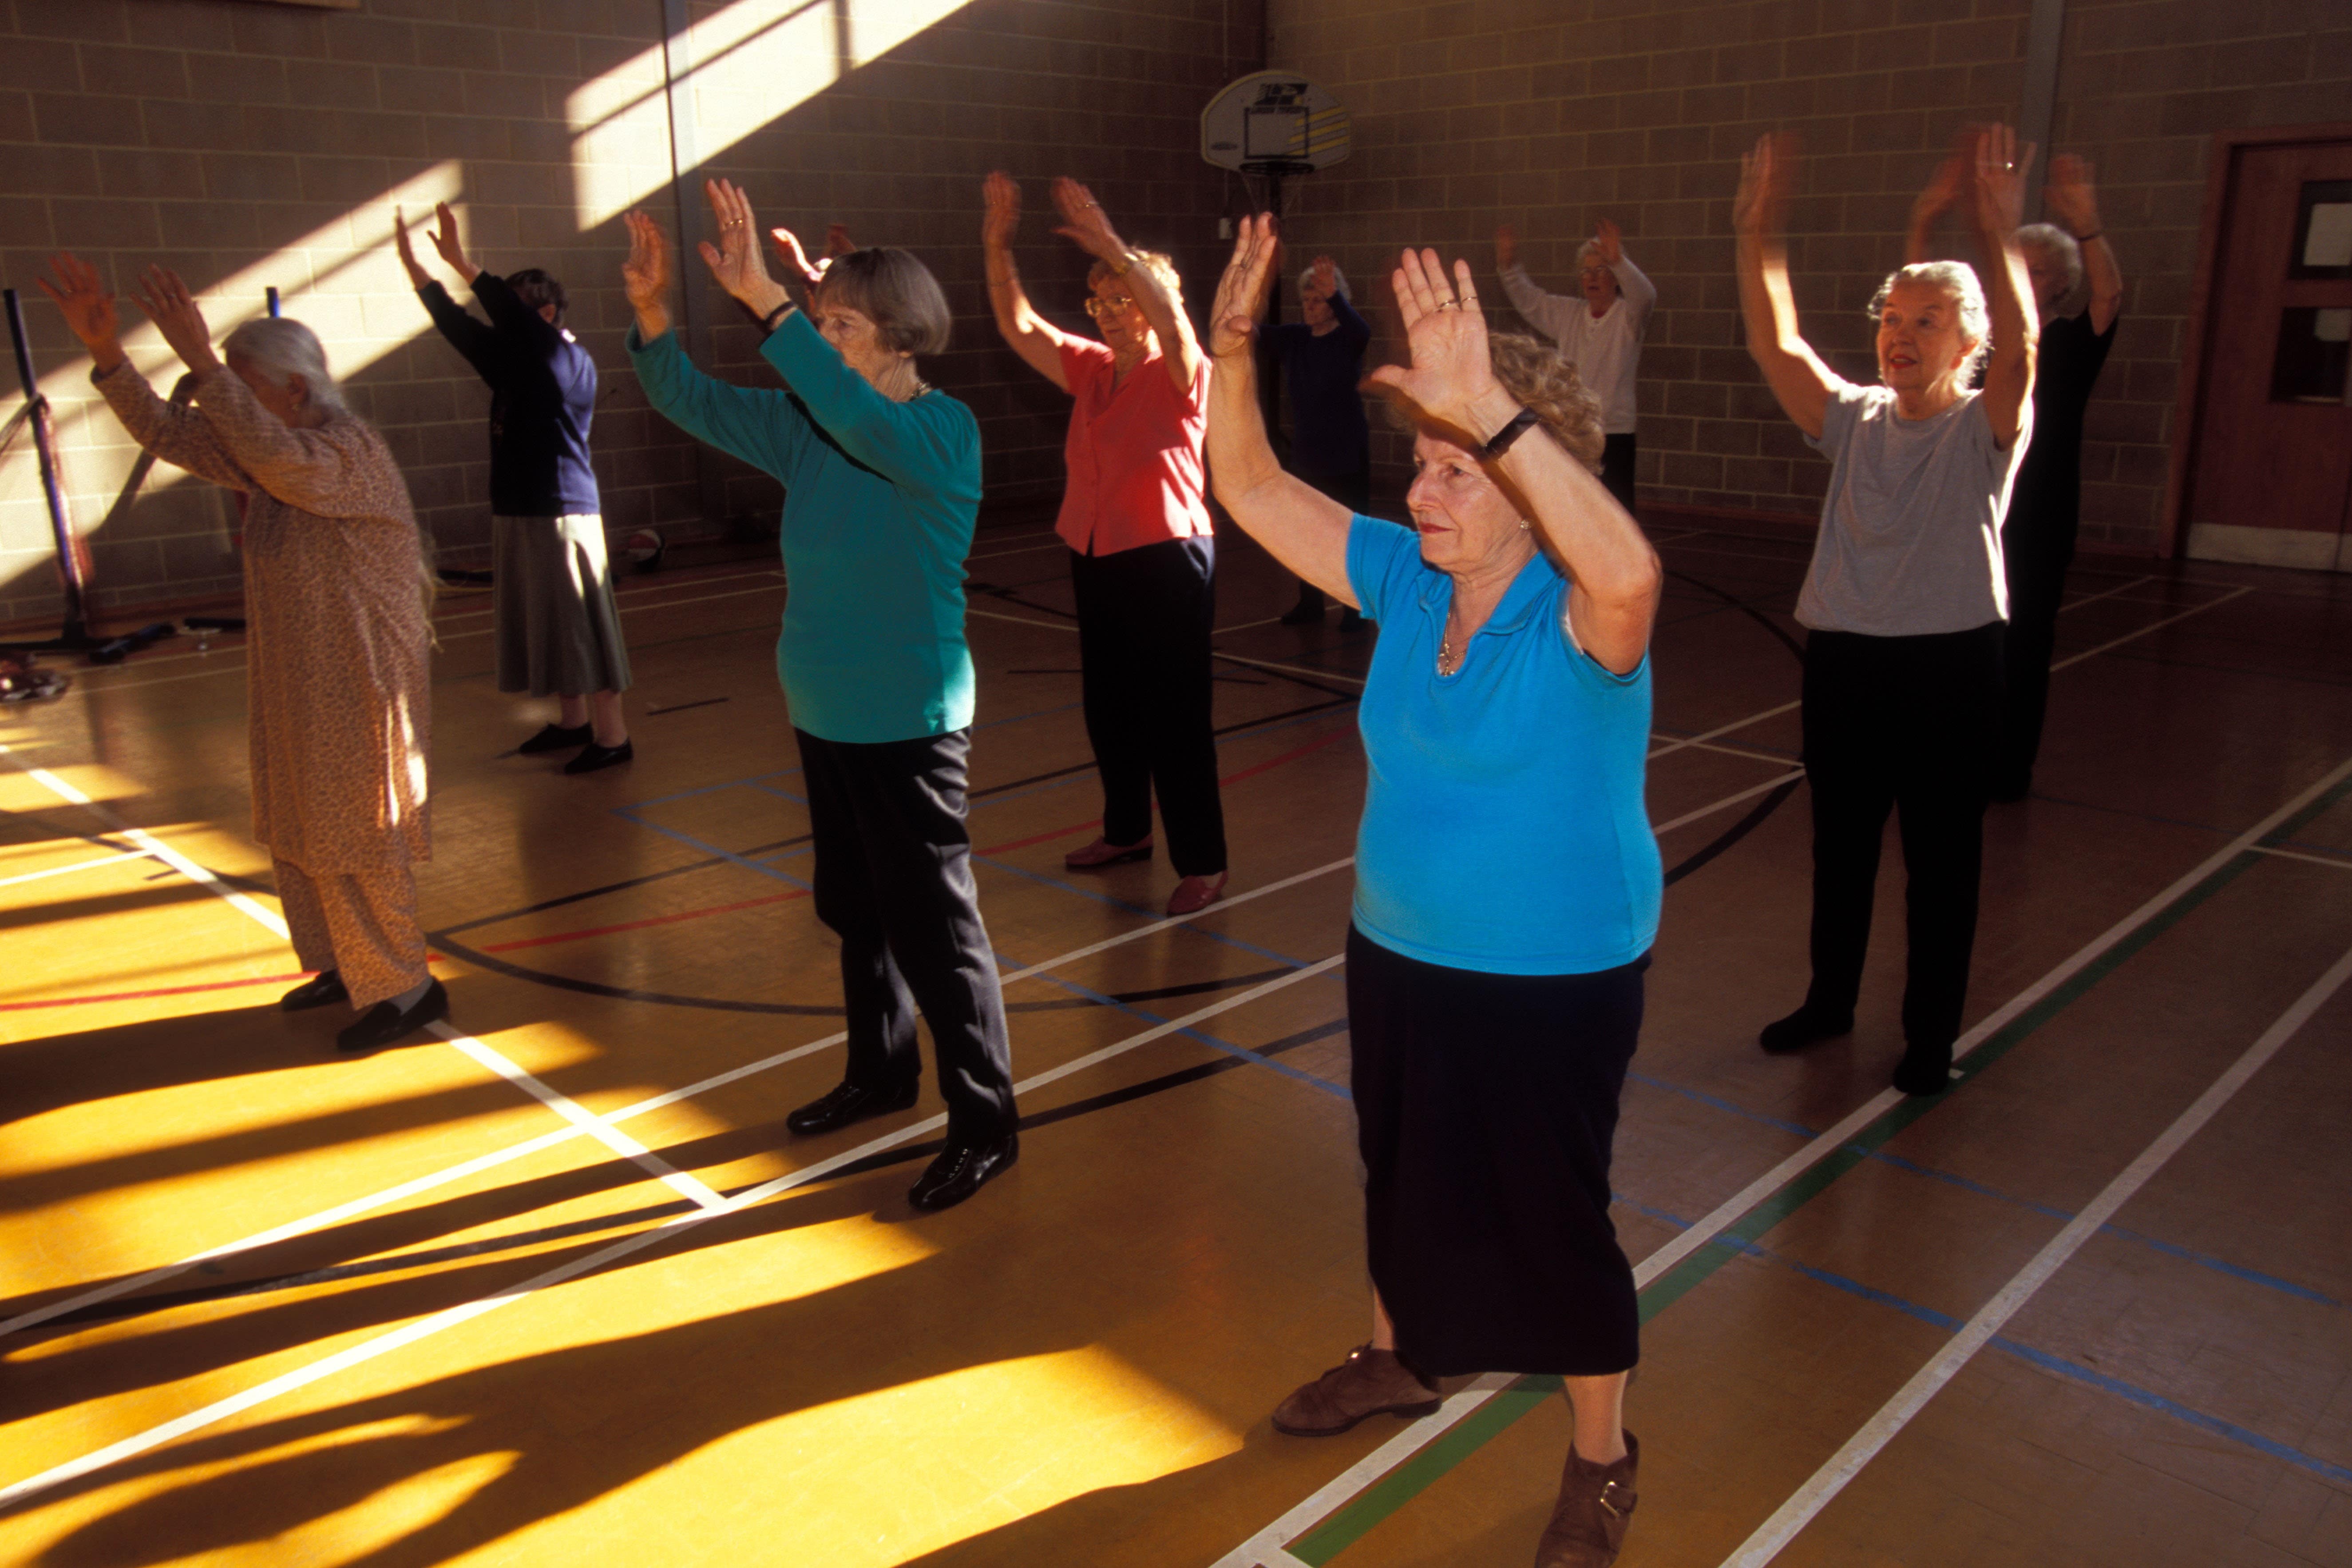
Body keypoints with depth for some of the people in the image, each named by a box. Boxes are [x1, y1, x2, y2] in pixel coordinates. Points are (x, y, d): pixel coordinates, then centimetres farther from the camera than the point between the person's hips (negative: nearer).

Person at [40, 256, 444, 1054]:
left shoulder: (351, 451, -19)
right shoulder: (262, 453, 9)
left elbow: (280, 461, -39)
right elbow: (165, 431, 8)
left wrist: (200, 360, -39)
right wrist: (105, 351, -5)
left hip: (358, 688, -9)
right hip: (296, 685, 10)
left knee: (355, 844, -2)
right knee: (300, 834, 18)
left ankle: (404, 991, 10)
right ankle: (348, 966, 33)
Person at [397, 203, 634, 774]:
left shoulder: (571, 362, -10)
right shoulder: (516, 362, 14)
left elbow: (516, 320, -23)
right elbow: (459, 326, 15)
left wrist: (463, 263, -23)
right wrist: (414, 265, 11)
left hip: (562, 514, -9)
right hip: (518, 512, 9)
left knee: (583, 626, -7)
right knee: (547, 626, 14)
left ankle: (612, 735, -2)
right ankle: (572, 721, 25)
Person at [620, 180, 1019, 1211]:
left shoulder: (942, 431, -15)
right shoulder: (809, 426, 6)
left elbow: (861, 419, -36)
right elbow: (695, 404, 4)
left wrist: (764, 301, -41)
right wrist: (651, 313, -14)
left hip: (909, 725, -8)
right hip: (824, 714, 8)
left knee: (934, 925, -1)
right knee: (855, 911, 20)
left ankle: (986, 1125, 12)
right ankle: (881, 1072, 39)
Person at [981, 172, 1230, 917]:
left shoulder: (1181, 376, -8)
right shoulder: (1090, 368, 10)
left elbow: (1172, 321, -29)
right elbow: (1019, 327, 7)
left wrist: (1111, 246, -37)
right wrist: (999, 249, -7)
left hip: (1166, 561, -7)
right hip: (1095, 557, 7)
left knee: (1174, 714, -5)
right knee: (1107, 704, 16)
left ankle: (1201, 862, 3)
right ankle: (1126, 830, 33)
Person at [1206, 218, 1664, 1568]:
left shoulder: (1581, 618, -22)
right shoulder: (1405, 580, -4)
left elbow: (1631, 569, -47)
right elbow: (1254, 491, -4)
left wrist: (1492, 409, -54)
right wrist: (1232, 351, -20)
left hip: (1558, 977, -6)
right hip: (1400, 953, 7)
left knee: (1553, 1213, 9)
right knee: (1403, 1174, 25)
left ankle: (1603, 1458, 34)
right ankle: (1402, 1360, 53)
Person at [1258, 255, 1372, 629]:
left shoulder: (1348, 341, -6)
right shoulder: (1292, 338, 6)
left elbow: (1361, 330, -30)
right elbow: (1258, 336, -9)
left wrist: (1333, 295, -49)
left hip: (1347, 454, -5)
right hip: (1306, 453, 5)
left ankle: (1357, 608, 6)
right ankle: (1309, 604, 19)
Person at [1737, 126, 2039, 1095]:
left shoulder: (1986, 428, -4)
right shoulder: (1855, 419, 6)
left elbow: (2020, 354, -25)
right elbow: (1776, 345, -6)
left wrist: (1997, 235, -38)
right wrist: (1758, 230, -16)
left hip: (1950, 665, -4)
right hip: (1843, 659, 4)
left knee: (1941, 860, 7)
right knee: (1839, 845, 16)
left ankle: (1931, 1036, 22)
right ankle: (1830, 1000, 34)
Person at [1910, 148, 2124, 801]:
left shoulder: (2073, 345, 1)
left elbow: (2109, 295, -20)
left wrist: (2087, 228, -39)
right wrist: (1923, 220, -20)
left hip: (2036, 527, -3)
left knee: (2021, 646, 2)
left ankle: (2011, 767, 13)